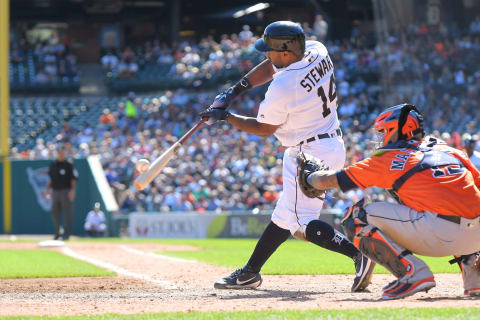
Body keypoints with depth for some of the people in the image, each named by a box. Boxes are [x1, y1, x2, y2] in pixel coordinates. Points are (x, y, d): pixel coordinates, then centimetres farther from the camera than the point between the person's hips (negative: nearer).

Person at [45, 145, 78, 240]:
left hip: (66, 191, -6)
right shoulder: (52, 164, 13)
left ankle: (66, 233, -5)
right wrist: (47, 188, 10)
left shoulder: (69, 164, -3)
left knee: (67, 213, -6)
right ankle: (57, 232, 17)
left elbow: (74, 179, -7)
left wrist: (72, 190, -16)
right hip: (55, 191, 6)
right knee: (55, 212, 7)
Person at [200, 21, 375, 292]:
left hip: (310, 155, -10)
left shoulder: (282, 88, -24)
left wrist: (226, 116, 2)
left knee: (302, 224, -11)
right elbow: (271, 67, 13)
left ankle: (359, 253, -21)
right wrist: (233, 92, 8)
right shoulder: (317, 52, -2)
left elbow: (263, 129, -8)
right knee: (286, 214, 16)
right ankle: (251, 272, 25)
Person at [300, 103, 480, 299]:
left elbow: (326, 181, 19)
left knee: (356, 217, 6)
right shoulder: (452, 151, 24)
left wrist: (308, 176, 41)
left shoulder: (388, 158, 12)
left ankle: (412, 272, -8)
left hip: (441, 235, -6)